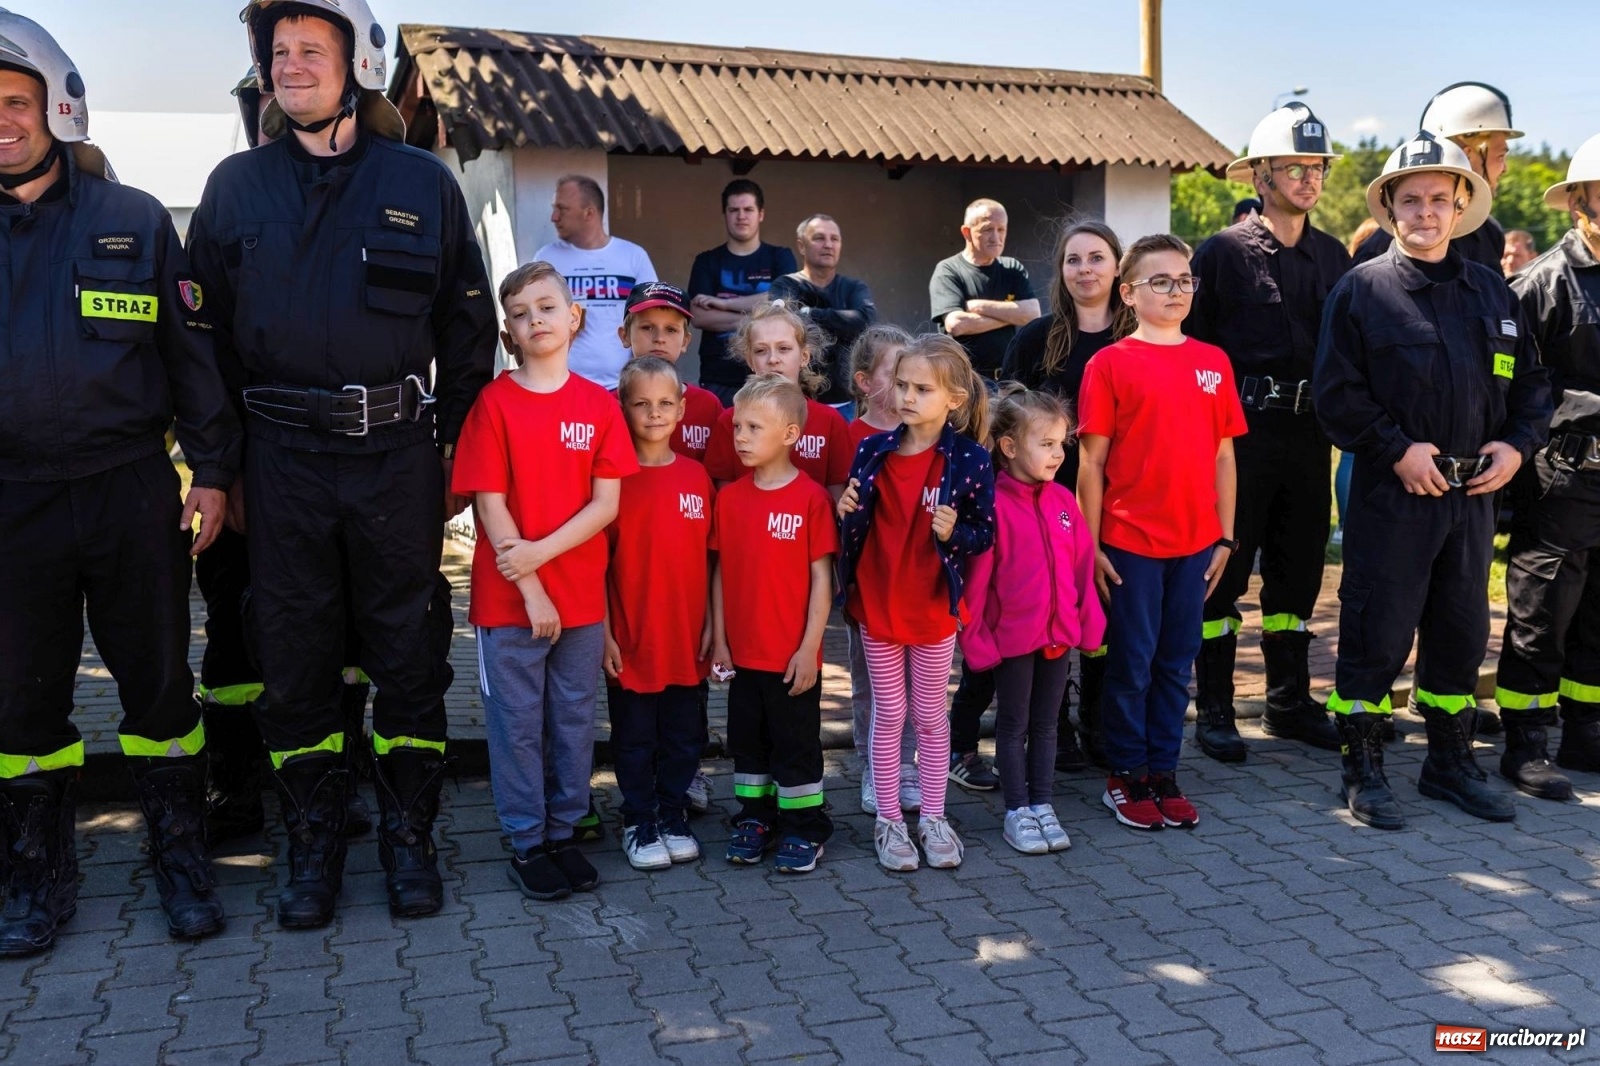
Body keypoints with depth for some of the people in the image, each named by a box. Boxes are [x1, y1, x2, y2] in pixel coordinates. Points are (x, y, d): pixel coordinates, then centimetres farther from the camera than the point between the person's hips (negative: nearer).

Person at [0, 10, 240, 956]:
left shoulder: (135, 220, 4)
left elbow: (193, 350, 4)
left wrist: (212, 470, -1)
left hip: (132, 492, -2)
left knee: (159, 683, 6)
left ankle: (182, 860, 21)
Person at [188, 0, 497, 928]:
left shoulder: (422, 182, 4)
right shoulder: (237, 186, 9)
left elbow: (469, 325, 7)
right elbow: (208, 331, 11)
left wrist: (453, 449, 3)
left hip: (397, 451, -1)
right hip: (283, 457, 2)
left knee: (407, 649, 5)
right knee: (295, 654, 6)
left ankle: (410, 837, 19)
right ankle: (315, 844, 21)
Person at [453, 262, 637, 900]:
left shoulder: (599, 405, 2)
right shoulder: (495, 402, -5)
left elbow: (607, 501, -3)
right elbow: (490, 506, -8)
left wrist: (541, 551, -15)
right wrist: (531, 590, -12)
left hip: (581, 592, 3)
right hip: (507, 595, -2)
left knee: (574, 719, 12)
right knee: (518, 722, 6)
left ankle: (563, 832, 27)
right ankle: (526, 843, 20)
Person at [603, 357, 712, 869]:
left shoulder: (696, 477, 3)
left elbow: (706, 557, 7)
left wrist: (709, 622, 2)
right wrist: (604, 632, -8)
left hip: (685, 635, 3)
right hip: (631, 635, -3)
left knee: (684, 734, 13)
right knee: (635, 736, 9)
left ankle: (674, 818, 29)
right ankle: (639, 825, 23)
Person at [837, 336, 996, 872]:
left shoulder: (970, 460, -10)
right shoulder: (872, 452, -4)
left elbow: (985, 533, -5)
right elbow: (855, 528, 6)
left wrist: (954, 533, -24)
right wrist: (847, 511, -16)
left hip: (934, 607, -1)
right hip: (876, 604, 2)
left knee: (930, 715, 12)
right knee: (889, 714, 11)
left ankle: (933, 817, 27)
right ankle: (888, 820, 23)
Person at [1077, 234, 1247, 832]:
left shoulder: (1213, 362, 7)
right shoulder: (1111, 363, -4)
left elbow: (1223, 455, 10)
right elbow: (1091, 460, -5)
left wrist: (1225, 536, 7)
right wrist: (1091, 543, -7)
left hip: (1196, 541, 4)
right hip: (1130, 541, -4)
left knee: (1177, 661, 12)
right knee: (1132, 662, 5)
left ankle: (1164, 772, 24)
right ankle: (1125, 776, 19)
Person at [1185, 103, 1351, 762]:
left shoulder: (1333, 256, 12)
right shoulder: (1222, 252, -4)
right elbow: (1191, 348, -5)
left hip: (1309, 434, 5)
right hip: (1241, 431, -5)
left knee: (1298, 570, 12)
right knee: (1222, 570, 2)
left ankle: (1290, 703, 25)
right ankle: (1213, 713, 12)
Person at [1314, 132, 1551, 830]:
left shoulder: (1489, 289, 11)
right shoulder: (1362, 289, -4)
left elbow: (1532, 379, 16)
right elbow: (1336, 393, -9)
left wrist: (1517, 444, -1)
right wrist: (1398, 450, -15)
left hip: (1474, 492, 5)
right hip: (1390, 493, -5)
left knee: (1462, 634, 13)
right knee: (1376, 635, 0)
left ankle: (1451, 764, 28)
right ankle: (1362, 771, 13)